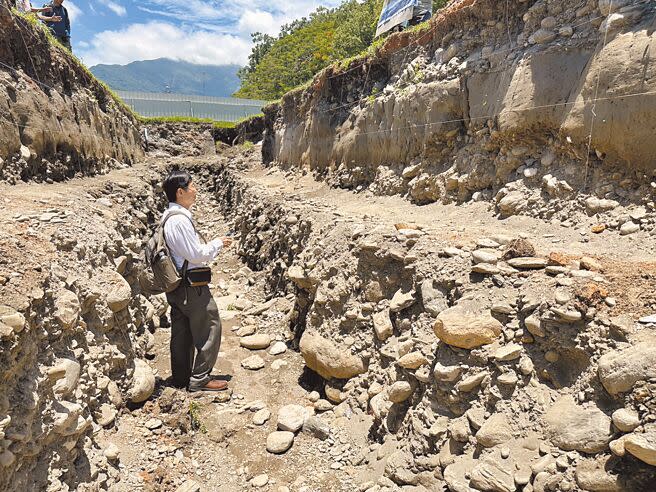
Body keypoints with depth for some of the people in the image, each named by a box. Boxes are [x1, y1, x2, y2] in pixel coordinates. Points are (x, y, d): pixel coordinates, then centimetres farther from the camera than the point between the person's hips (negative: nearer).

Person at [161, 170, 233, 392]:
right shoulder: (180, 220, -21)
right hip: (191, 285, -10)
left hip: (176, 285, 10)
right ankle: (200, 378, 8)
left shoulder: (169, 217, 11)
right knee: (210, 327, 1)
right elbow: (196, 254, -20)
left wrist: (214, 246, 13)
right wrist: (217, 243, -6)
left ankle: (181, 377, 28)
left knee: (181, 332, 17)